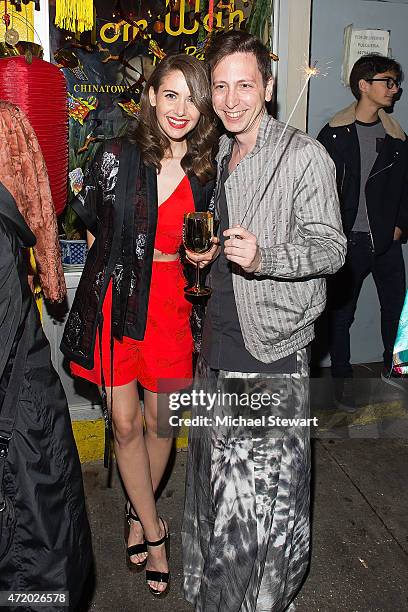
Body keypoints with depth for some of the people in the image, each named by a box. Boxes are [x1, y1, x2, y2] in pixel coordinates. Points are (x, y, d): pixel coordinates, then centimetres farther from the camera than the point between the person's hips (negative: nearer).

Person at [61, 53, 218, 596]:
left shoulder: (206, 171, 2)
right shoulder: (117, 157, -5)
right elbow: (89, 219, 8)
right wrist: (122, 256, 3)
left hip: (172, 302, 2)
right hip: (116, 300, -1)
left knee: (160, 421, 11)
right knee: (125, 424, 5)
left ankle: (138, 512, 39)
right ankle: (153, 530, 27)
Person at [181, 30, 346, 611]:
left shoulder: (304, 156, -9)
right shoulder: (220, 155, 14)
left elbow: (331, 248, -12)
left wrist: (263, 256, -28)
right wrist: (207, 251, 2)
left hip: (273, 346, -7)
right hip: (219, 340, 7)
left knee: (271, 482, 4)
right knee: (216, 472, 18)